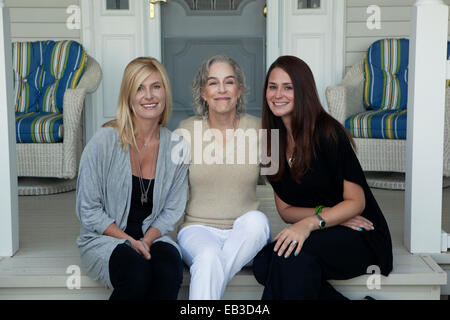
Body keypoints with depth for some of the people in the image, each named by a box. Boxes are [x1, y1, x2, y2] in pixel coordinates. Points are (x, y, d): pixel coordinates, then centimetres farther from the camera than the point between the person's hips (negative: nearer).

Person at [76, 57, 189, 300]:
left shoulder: (177, 148, 0)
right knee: (137, 273, -33)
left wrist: (146, 241, -11)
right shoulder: (104, 141, -11)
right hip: (104, 238, -2)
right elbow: (88, 210, -7)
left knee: (170, 269, -30)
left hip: (152, 237, 3)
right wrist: (130, 241, -14)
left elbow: (172, 210, 6)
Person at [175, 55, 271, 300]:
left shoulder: (258, 130, 3)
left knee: (256, 219, -34)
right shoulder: (186, 131, 2)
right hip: (198, 228, -1)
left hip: (246, 236, 2)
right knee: (209, 257, -36)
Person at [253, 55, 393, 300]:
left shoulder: (327, 133, -13)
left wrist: (310, 223, -29)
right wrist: (324, 213, -13)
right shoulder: (273, 142, 6)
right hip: (313, 236, 6)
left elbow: (356, 201, -13)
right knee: (262, 263, -25)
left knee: (295, 252, -35)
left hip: (360, 239, -6)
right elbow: (285, 210, 7)